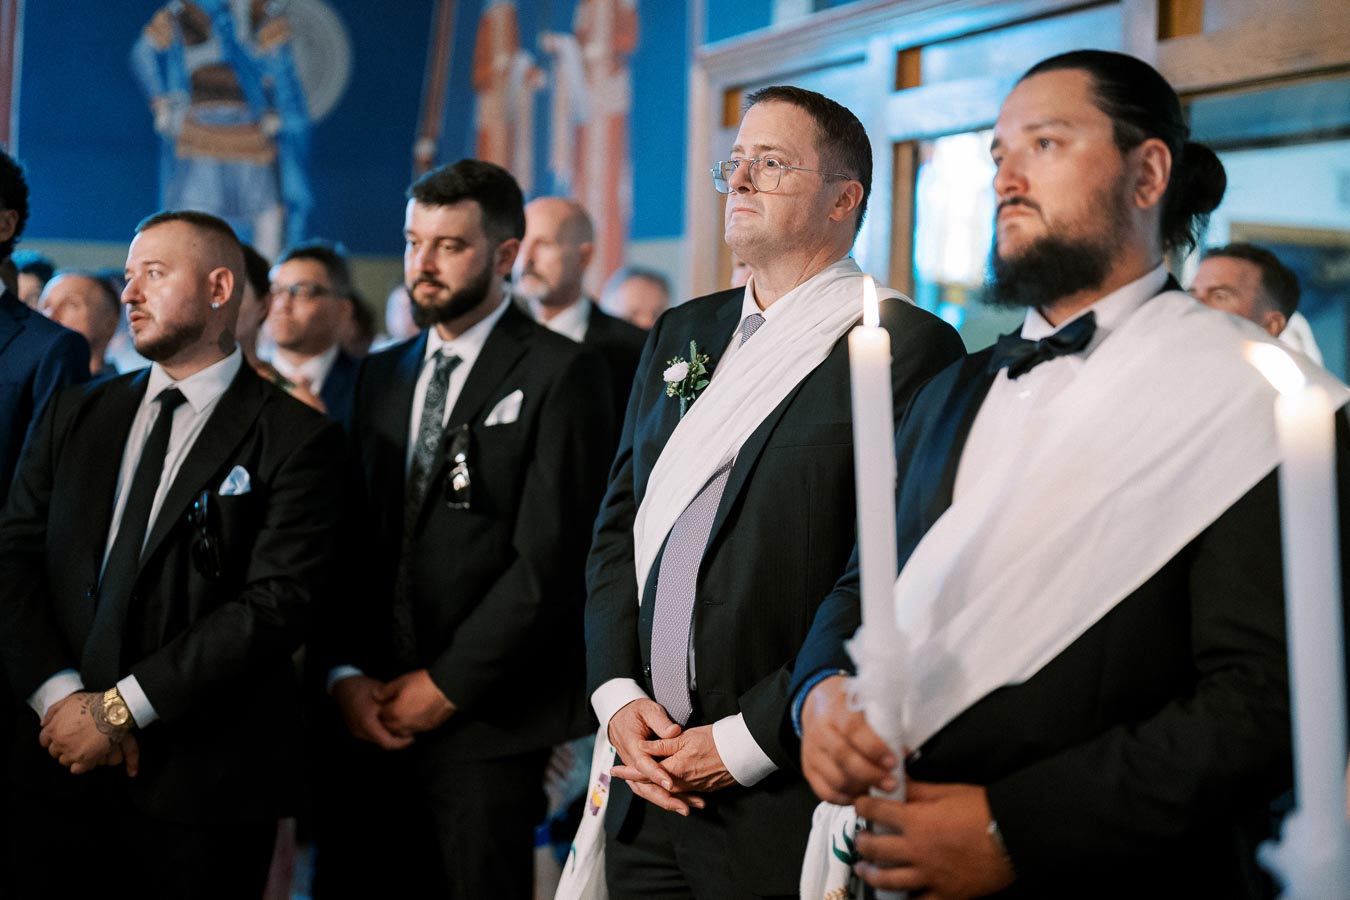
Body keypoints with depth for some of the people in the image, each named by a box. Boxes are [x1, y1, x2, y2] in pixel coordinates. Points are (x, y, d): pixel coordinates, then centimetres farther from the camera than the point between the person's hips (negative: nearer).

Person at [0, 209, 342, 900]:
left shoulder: (296, 438, -4)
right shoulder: (75, 415, 13)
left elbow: (276, 603, -13)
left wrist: (121, 707, -15)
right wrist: (60, 695, -10)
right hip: (58, 766, 4)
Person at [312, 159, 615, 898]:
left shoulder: (561, 374, -4)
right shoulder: (381, 376, 17)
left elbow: (550, 557, -11)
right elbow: (348, 542, 13)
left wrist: (446, 685, -11)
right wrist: (344, 674, -1)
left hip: (487, 722, -5)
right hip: (367, 720, 5)